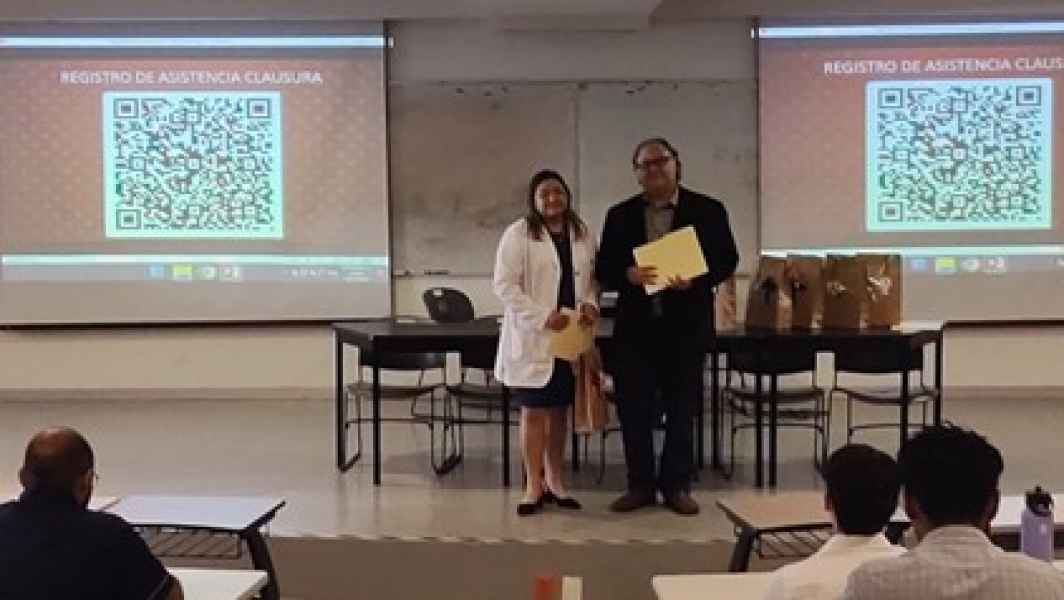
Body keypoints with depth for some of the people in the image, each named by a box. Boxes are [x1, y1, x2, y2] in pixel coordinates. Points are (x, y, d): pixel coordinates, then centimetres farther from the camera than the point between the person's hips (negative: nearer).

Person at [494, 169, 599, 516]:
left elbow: (592, 279, 16)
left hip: (572, 338, 4)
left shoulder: (582, 234, 9)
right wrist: (542, 316, -19)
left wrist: (591, 305, -6)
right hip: (533, 339, -4)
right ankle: (534, 486, 10)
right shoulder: (518, 233, -6)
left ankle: (554, 481, 24)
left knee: (560, 410, 12)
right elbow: (504, 285, -11)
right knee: (534, 411, 1)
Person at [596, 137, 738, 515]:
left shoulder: (708, 210, 2)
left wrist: (695, 279, -18)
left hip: (686, 326, -1)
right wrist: (628, 274, -17)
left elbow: (727, 260, 1)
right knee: (634, 409, 4)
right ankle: (641, 485, 17)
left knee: (682, 409, 7)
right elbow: (603, 270, 5)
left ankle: (676, 485, 19)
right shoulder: (620, 215, 7)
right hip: (635, 327, 2)